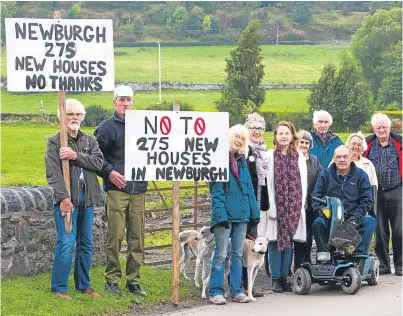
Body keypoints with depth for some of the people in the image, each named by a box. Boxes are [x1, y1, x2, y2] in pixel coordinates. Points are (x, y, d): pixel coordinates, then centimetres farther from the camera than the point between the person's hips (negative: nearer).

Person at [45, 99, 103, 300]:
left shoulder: (90, 140, 13)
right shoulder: (55, 142, -2)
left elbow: (98, 162, -5)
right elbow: (53, 173, -11)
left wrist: (75, 156, -17)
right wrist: (63, 198, -19)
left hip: (87, 199, 5)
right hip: (66, 199, -5)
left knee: (86, 244, 11)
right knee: (66, 243, -10)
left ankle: (83, 284, 22)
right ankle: (59, 287, -1)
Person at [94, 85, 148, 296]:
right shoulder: (107, 127, 1)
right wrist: (109, 172, -11)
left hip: (138, 190, 4)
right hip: (117, 189, -4)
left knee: (136, 238, 6)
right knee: (115, 236, -5)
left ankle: (133, 280, 13)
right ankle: (112, 280, 3)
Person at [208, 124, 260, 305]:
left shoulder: (242, 161, 14)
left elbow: (249, 188, 14)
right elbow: (216, 190, -11)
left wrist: (254, 213, 8)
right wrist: (220, 214, -19)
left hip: (241, 214, 7)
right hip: (225, 214, -7)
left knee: (238, 254, 10)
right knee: (221, 254, -5)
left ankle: (236, 290, 15)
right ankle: (216, 292, -1)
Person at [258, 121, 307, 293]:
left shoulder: (299, 157, 10)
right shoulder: (270, 156, 2)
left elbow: (303, 182, 10)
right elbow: (267, 182, -2)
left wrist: (300, 205, 1)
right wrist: (271, 206, -9)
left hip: (293, 206, 2)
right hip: (276, 205, -2)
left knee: (289, 241, 4)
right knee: (275, 241, -2)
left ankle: (284, 277, 11)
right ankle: (275, 279, 4)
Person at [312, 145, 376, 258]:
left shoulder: (360, 175, 9)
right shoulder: (325, 174, 11)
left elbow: (366, 199, 5)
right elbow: (316, 197, 7)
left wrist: (355, 216, -9)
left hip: (354, 219, 0)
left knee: (370, 221, -28)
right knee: (317, 223, -32)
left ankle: (360, 254, -31)